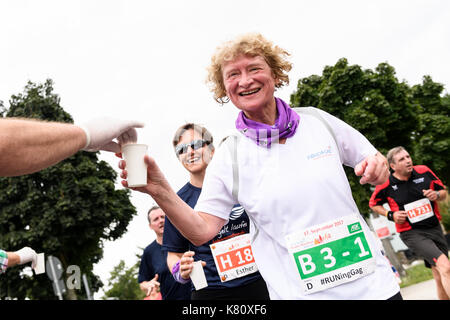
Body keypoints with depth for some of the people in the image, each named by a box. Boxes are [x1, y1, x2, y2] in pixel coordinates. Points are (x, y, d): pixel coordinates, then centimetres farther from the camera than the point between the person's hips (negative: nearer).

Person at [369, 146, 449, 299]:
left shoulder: (424, 172, -1)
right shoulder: (386, 184, -9)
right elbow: (373, 204, 9)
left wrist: (436, 195, -11)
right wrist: (391, 215, -7)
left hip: (435, 228, 5)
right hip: (411, 233, -5)